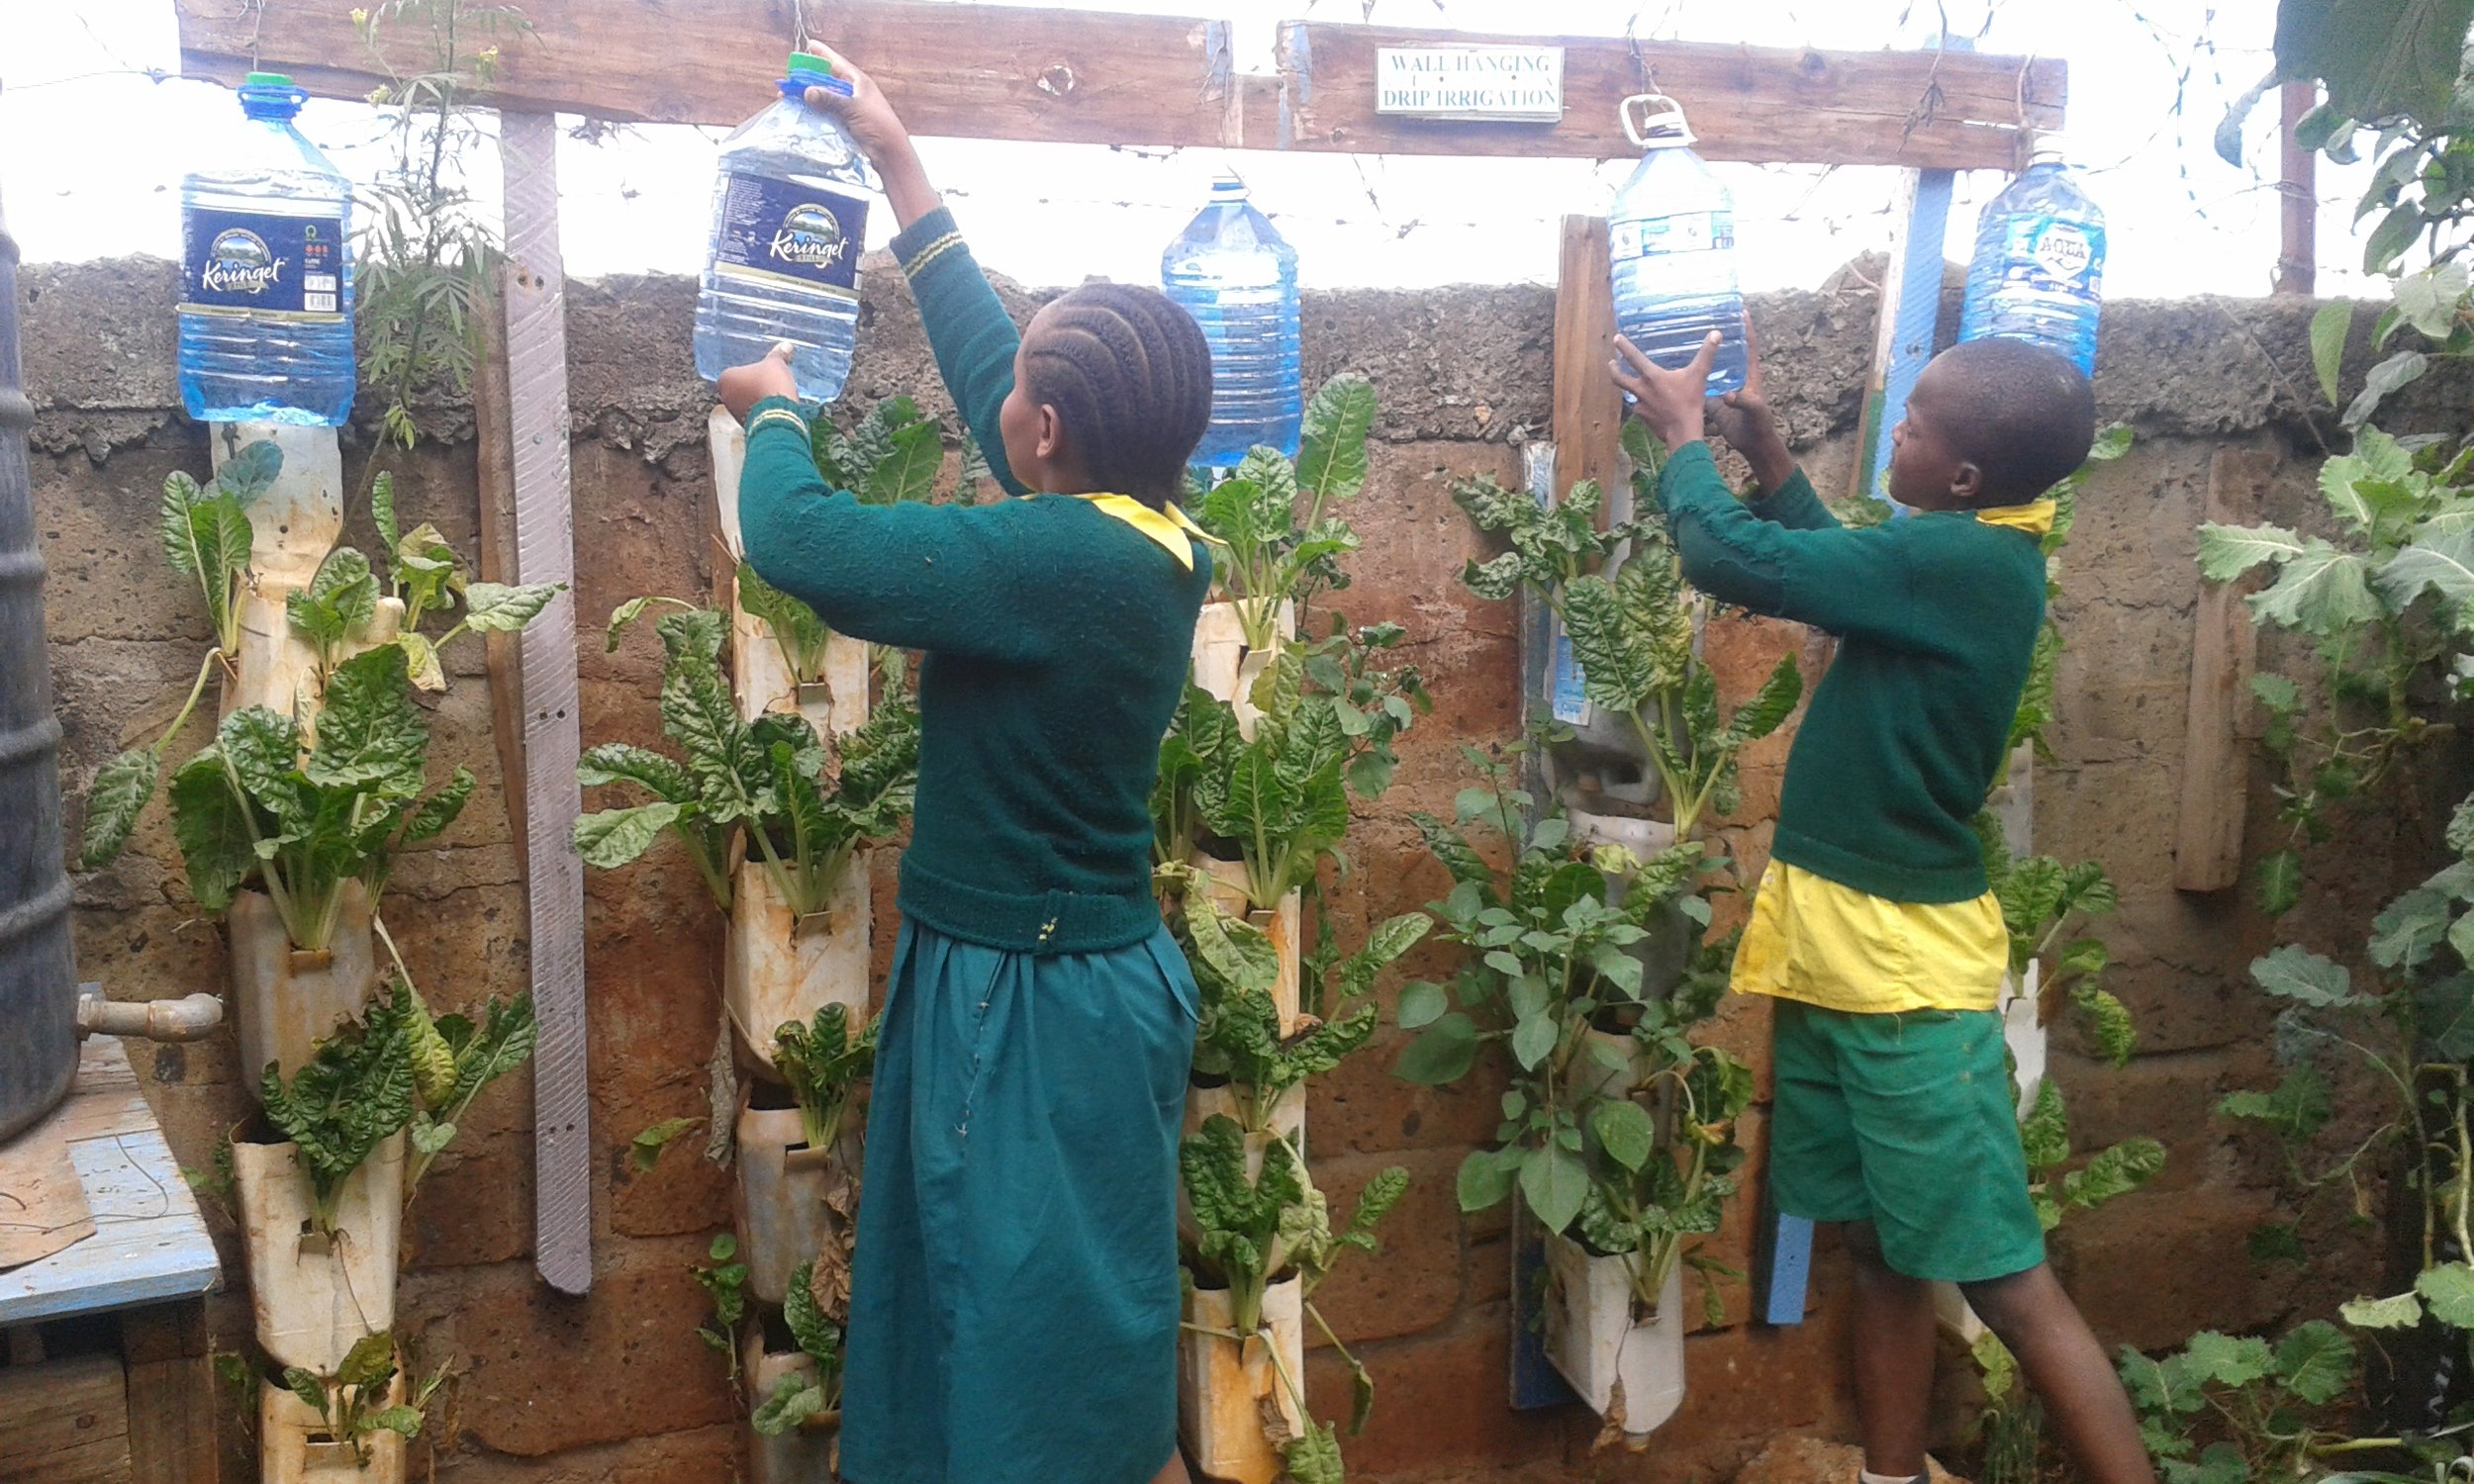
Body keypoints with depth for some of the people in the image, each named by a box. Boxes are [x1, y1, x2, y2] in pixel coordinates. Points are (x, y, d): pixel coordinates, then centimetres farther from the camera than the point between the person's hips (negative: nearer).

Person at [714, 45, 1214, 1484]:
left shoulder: (1061, 561, -25)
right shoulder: (1139, 536, 1)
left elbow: (798, 540, -24)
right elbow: (975, 347, 13)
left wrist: (776, 408, -2)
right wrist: (899, 160, 20)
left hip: (1040, 1002, -9)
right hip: (1062, 975, 9)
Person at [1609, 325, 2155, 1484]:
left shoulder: (1963, 561, -21)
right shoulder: (1966, 553, 6)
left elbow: (1731, 558, -20)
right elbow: (1836, 566, 26)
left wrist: (1683, 435, -2)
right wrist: (1765, 453, 14)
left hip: (1907, 970, -9)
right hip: (1835, 951, 9)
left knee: (2007, 1281, -4)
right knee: (1881, 1252, 16)